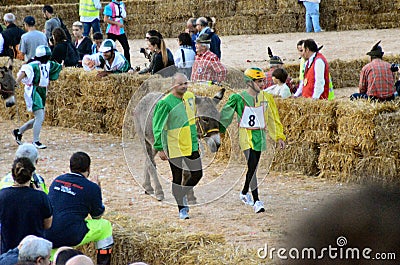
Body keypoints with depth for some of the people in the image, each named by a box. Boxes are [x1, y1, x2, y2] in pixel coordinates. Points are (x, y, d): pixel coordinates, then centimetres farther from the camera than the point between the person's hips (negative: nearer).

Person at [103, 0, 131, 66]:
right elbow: (106, 19, -15)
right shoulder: (110, 6, -12)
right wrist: (117, 23, -21)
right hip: (112, 32, -7)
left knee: (126, 47, 6)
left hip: (121, 31, 7)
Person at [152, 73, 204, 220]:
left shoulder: (190, 96, 5)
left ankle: (182, 197, 28)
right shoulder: (165, 103, -16)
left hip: (191, 145, 6)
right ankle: (181, 208, 15)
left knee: (197, 174, 6)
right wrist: (160, 148, -16)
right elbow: (158, 127, -13)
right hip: (174, 147, -6)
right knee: (177, 178, 4)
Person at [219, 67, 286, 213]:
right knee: (252, 167, -15)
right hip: (246, 136, -5)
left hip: (260, 136, 5)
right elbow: (224, 115, 1)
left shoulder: (266, 98, 9)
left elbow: (273, 119, 15)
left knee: (253, 167, 12)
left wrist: (279, 136, 13)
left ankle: (244, 193, 36)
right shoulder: (238, 98, -6)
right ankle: (256, 201, -16)